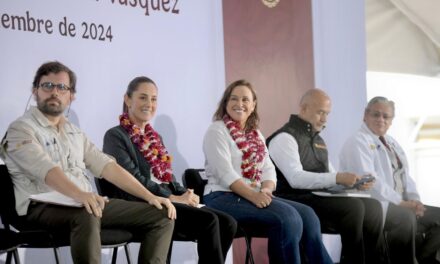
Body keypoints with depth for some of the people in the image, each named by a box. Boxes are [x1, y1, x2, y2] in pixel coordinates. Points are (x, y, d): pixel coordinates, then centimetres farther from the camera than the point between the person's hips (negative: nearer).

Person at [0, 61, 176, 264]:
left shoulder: (74, 133, 23)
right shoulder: (21, 129, -2)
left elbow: (107, 166, 15)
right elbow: (46, 169, -21)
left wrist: (150, 196, 4)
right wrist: (80, 195, -40)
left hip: (88, 203, 7)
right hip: (44, 206, -7)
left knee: (162, 216, -4)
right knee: (87, 217, -41)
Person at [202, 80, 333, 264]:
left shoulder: (256, 135, 20)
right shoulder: (217, 131, -2)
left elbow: (268, 170, 9)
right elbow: (225, 173, -15)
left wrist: (266, 190, -13)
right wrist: (253, 195, -26)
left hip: (257, 197, 7)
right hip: (224, 197, -7)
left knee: (306, 214, -13)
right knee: (286, 217, -27)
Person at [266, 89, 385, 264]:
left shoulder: (318, 139, 22)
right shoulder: (285, 137, -9)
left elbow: (328, 174, 21)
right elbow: (296, 179, -23)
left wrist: (355, 181, 0)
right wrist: (338, 178, -31)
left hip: (320, 198, 9)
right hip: (296, 202, -9)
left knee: (373, 207, -6)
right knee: (353, 207, -25)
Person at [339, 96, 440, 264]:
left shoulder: (392, 143, 21)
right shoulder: (357, 142, -7)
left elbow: (405, 176, 19)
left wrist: (413, 199, -3)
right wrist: (400, 202, -23)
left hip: (398, 205, 9)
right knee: (406, 217, -34)